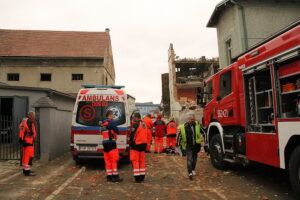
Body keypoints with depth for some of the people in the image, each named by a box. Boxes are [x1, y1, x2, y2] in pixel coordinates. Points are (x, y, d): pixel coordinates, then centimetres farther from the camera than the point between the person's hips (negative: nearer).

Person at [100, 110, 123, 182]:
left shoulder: (103, 123, 14)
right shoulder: (111, 122, -11)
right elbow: (117, 131, -8)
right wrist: (115, 130, 11)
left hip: (105, 143, 8)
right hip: (111, 143, -8)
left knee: (107, 160, 10)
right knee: (114, 160, -4)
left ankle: (109, 176, 15)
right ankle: (115, 177, -2)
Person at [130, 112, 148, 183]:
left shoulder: (136, 125, -15)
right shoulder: (144, 124, 10)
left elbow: (132, 135, -17)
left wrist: (131, 144, -7)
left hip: (137, 144, -8)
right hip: (144, 144, 8)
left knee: (135, 161, 1)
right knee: (142, 160, 15)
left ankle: (137, 177, -1)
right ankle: (142, 176, 21)